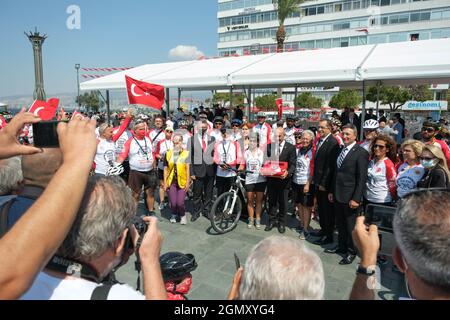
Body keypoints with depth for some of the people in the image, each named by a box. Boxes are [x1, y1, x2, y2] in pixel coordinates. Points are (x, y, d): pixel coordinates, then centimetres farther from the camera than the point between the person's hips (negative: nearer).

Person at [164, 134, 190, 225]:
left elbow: (187, 168, -3)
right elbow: (166, 169, 7)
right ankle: (174, 215, 31)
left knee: (180, 203, -7)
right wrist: (165, 182, 5)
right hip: (171, 181, 2)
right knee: (173, 202, -1)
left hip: (182, 182, -2)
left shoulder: (186, 153, -2)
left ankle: (182, 215, 24)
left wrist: (188, 182, -6)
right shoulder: (168, 153, 3)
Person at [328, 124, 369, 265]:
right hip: (338, 195, 7)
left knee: (351, 225, 9)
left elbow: (362, 178, -16)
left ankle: (351, 251, 25)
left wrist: (356, 198, -18)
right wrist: (332, 191, 12)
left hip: (350, 197, -6)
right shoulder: (341, 150, 10)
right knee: (340, 224, 18)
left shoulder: (361, 153, -13)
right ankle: (341, 246, 35)